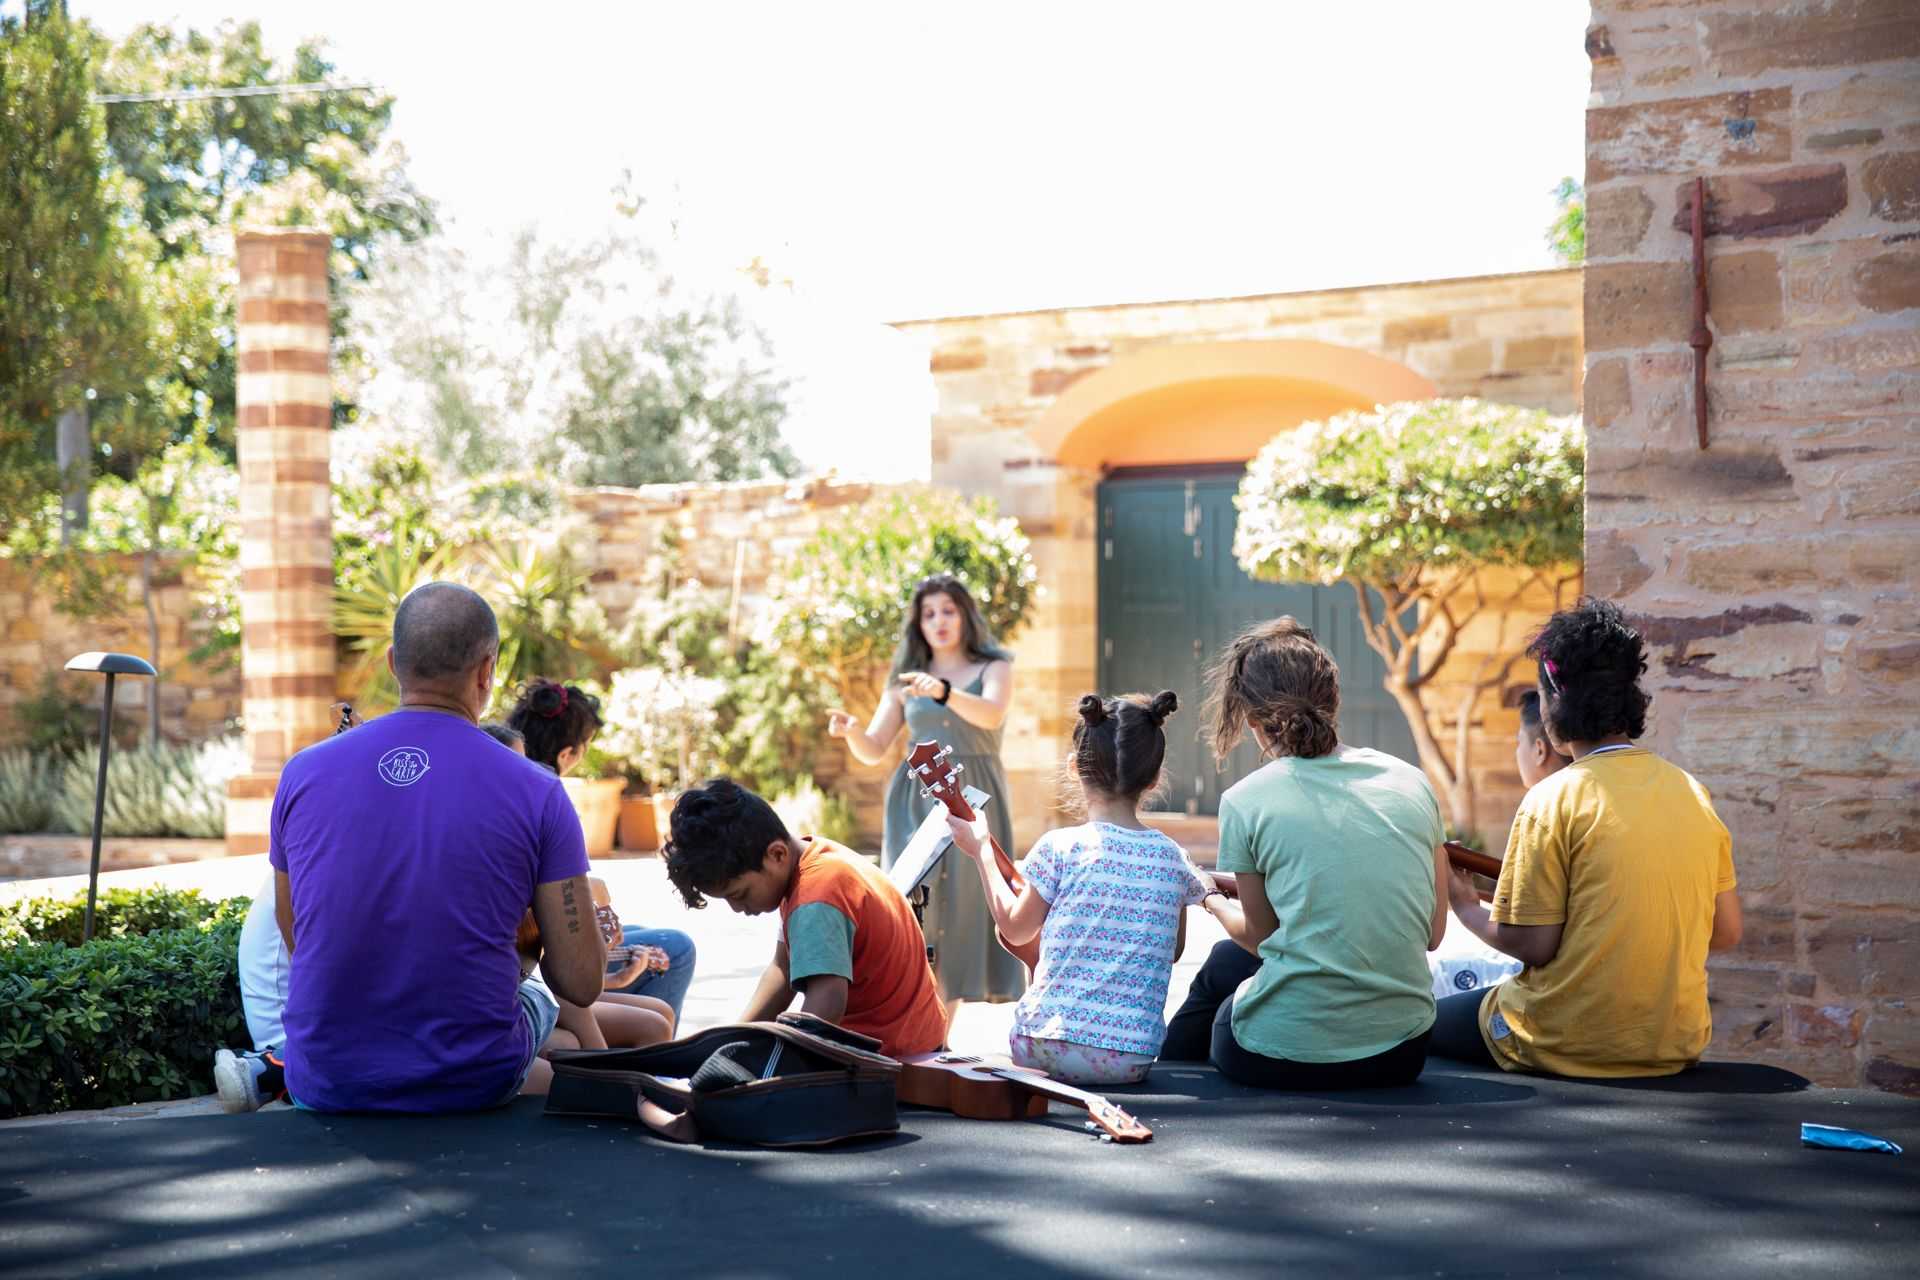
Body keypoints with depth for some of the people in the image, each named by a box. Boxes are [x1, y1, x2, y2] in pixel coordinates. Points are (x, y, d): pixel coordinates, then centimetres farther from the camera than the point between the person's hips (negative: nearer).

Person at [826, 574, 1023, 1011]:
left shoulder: (993, 669, 7)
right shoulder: (907, 682, 14)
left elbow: (992, 715, -15)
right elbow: (874, 750, 8)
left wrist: (944, 692, -33)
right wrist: (851, 731, -15)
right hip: (916, 800, 2)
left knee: (963, 904, -6)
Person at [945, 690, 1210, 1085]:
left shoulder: (1059, 848, -9)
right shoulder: (1173, 859, -1)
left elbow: (1015, 929, 7)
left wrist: (981, 852, 18)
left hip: (1045, 1051, -1)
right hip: (1131, 1059, 1)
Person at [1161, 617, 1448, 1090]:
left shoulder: (1245, 802, -8)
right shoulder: (1412, 782, 3)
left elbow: (1260, 935, 4)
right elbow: (1433, 933, 8)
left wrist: (1215, 903, 25)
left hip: (1287, 1058, -4)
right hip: (1402, 1055, 4)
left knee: (1223, 965, 30)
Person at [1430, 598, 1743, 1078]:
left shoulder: (1554, 799, -15)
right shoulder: (1693, 793, 2)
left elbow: (1533, 945, -14)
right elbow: (1727, 931, 8)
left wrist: (1464, 906, 3)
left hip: (1569, 1051, -6)